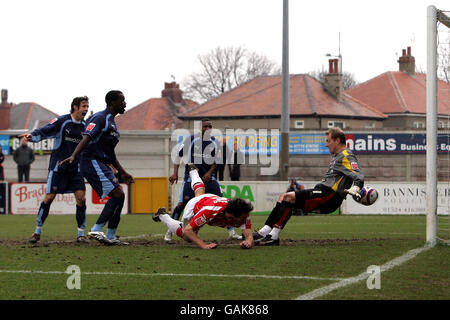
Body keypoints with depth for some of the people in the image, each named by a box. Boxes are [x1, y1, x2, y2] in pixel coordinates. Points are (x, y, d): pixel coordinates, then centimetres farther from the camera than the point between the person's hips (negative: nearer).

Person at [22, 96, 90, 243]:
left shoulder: (85, 126, 8)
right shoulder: (62, 121, -8)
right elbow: (44, 131, -14)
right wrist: (32, 136, -33)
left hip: (76, 168, 4)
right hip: (58, 165, -4)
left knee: (81, 198, -6)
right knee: (49, 197, -8)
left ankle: (81, 234, 4)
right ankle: (37, 231, 4)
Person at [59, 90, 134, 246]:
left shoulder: (111, 122, 22)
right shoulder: (100, 118, -9)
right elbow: (86, 138, -24)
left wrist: (123, 173, 30)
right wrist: (73, 156, -38)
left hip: (101, 164, 10)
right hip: (92, 162, -10)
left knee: (118, 196, 10)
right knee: (118, 195, -17)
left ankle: (111, 236, 14)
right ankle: (96, 230, -18)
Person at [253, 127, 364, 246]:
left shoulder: (346, 156, -7)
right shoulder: (337, 156, 24)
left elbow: (359, 176, -20)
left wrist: (355, 188, -39)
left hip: (329, 196, -10)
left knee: (288, 197, -20)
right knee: (284, 197, 5)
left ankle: (274, 236, -24)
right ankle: (264, 232, -4)